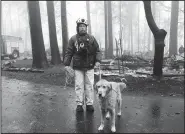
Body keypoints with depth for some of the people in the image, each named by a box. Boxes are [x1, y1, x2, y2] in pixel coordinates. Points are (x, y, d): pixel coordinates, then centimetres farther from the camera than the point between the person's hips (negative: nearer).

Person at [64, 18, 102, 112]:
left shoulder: (91, 38, 8)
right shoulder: (73, 39, 5)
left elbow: (97, 51, 8)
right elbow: (68, 52, 4)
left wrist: (98, 60, -7)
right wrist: (66, 64, -4)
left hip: (89, 66, 1)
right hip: (78, 67, -1)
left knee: (89, 85, 5)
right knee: (79, 86, 2)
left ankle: (89, 104, 17)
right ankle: (79, 104, 14)